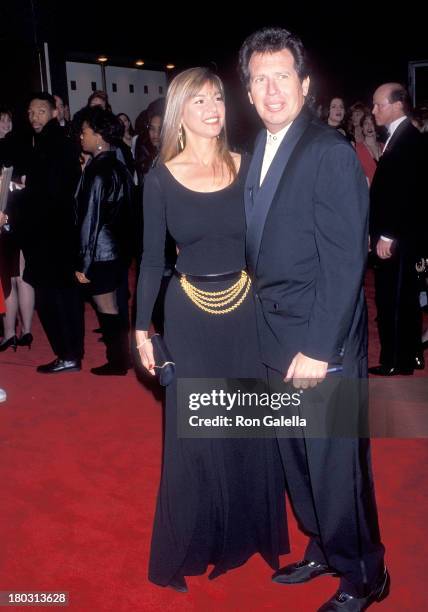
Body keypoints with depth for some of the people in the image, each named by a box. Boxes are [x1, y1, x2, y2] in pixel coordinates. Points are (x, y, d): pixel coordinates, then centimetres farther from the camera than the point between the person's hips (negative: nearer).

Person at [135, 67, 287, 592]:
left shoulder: (247, 168, 0)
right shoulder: (161, 178, -4)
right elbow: (152, 259, 0)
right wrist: (142, 329, -1)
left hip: (246, 313, 2)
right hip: (189, 318, -1)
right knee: (192, 434, 9)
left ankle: (249, 529, 37)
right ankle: (191, 543, 30)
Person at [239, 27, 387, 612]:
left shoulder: (330, 152, -14)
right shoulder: (258, 151, 9)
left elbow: (345, 259, -18)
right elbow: (264, 248, 10)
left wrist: (319, 348, -20)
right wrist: (269, 327, 6)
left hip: (321, 343, -7)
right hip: (276, 341, 8)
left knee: (336, 465, 5)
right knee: (298, 459, 20)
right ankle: (323, 547, 42)